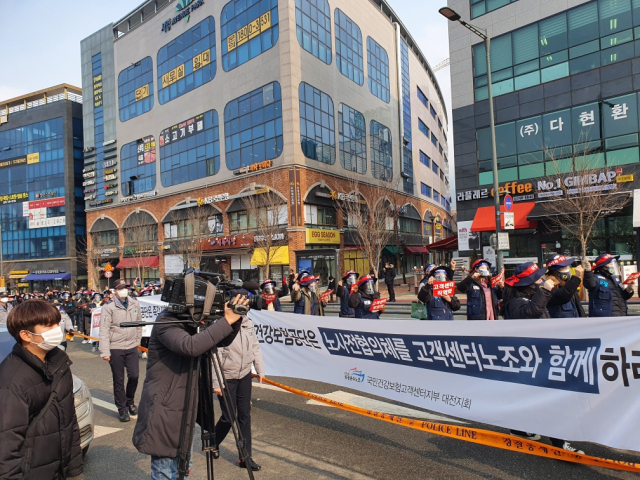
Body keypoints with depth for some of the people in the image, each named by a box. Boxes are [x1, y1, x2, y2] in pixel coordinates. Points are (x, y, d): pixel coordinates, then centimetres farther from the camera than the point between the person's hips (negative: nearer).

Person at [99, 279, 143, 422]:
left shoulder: (135, 304, 4)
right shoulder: (109, 308, -9)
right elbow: (104, 330, -11)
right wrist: (105, 352, -15)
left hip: (132, 347, 4)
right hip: (115, 348, -3)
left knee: (134, 376, 5)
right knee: (118, 380, 7)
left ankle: (130, 401, 30)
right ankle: (122, 408, 21)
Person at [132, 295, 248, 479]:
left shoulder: (188, 322, 5)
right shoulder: (166, 322, -19)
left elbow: (222, 340, 7)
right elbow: (190, 346, -37)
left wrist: (235, 319, -13)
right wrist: (226, 320, -35)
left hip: (182, 408, 9)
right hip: (164, 410, -8)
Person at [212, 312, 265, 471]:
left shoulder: (248, 324, -2)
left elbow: (255, 348, 7)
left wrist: (260, 370, 7)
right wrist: (216, 383, -17)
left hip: (245, 376, 5)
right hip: (226, 378, -5)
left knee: (245, 416, 8)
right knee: (228, 417, 6)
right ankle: (212, 444, 37)